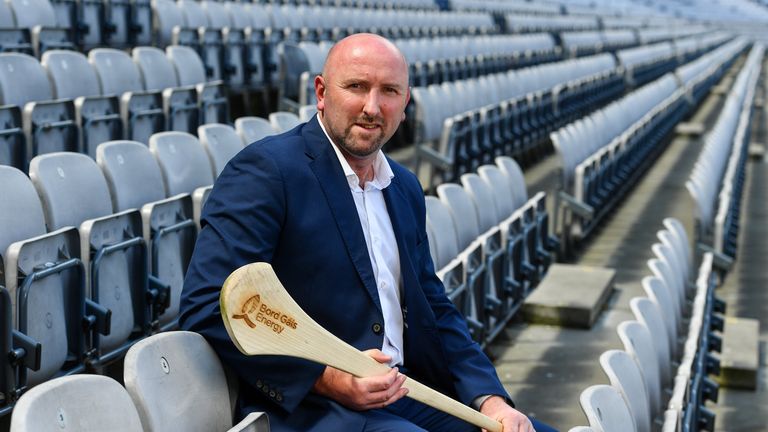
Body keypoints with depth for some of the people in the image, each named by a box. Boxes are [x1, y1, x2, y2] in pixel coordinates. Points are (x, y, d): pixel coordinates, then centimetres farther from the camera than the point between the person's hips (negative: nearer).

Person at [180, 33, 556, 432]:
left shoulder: (405, 189, 14)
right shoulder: (264, 170, -10)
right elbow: (205, 310, -16)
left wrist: (489, 397, 2)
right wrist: (323, 376, -22)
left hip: (407, 394, 7)